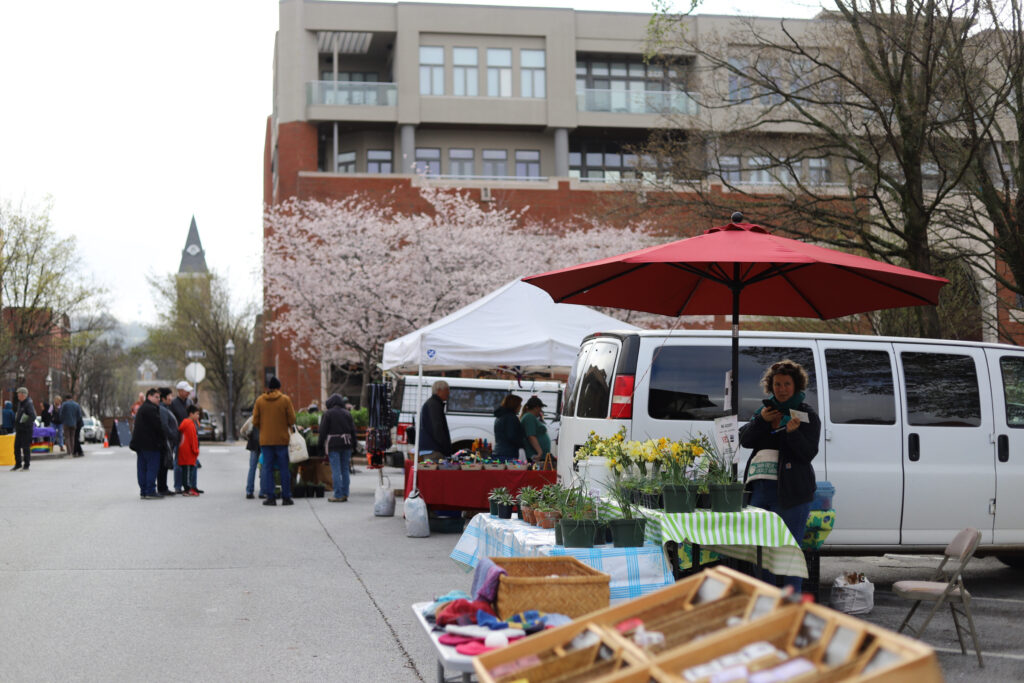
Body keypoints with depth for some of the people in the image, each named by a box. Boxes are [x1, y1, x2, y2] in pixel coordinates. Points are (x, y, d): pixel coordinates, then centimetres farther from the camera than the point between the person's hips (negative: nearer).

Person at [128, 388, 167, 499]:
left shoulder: (142, 408, 21)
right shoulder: (151, 409, -14)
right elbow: (158, 425, -16)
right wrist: (164, 437, -3)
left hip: (140, 443, 10)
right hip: (150, 444, -10)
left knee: (142, 468, 10)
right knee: (152, 467, -7)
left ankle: (143, 491, 14)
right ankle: (150, 492, -9)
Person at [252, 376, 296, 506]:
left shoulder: (260, 400, 1)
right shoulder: (285, 399, -4)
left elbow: (255, 421, -1)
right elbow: (292, 419, -6)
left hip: (265, 439, 1)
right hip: (282, 439, -1)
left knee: (267, 468, 5)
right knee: (284, 468, 4)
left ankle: (270, 497, 0)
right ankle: (286, 497, 5)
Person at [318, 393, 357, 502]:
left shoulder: (328, 414, -4)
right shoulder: (347, 414, 9)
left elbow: (322, 431, -6)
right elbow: (353, 430, 10)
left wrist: (322, 444, 2)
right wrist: (353, 444, 14)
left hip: (333, 445, -5)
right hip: (346, 444, 5)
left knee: (336, 470, -5)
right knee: (345, 469, 10)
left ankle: (338, 495, -8)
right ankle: (345, 494, 11)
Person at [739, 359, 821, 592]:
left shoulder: (807, 415, 1)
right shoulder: (766, 409, 18)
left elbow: (808, 453, -8)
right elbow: (745, 440, 12)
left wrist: (793, 432, -24)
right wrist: (760, 420, -3)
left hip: (790, 492, -6)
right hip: (759, 487, 6)